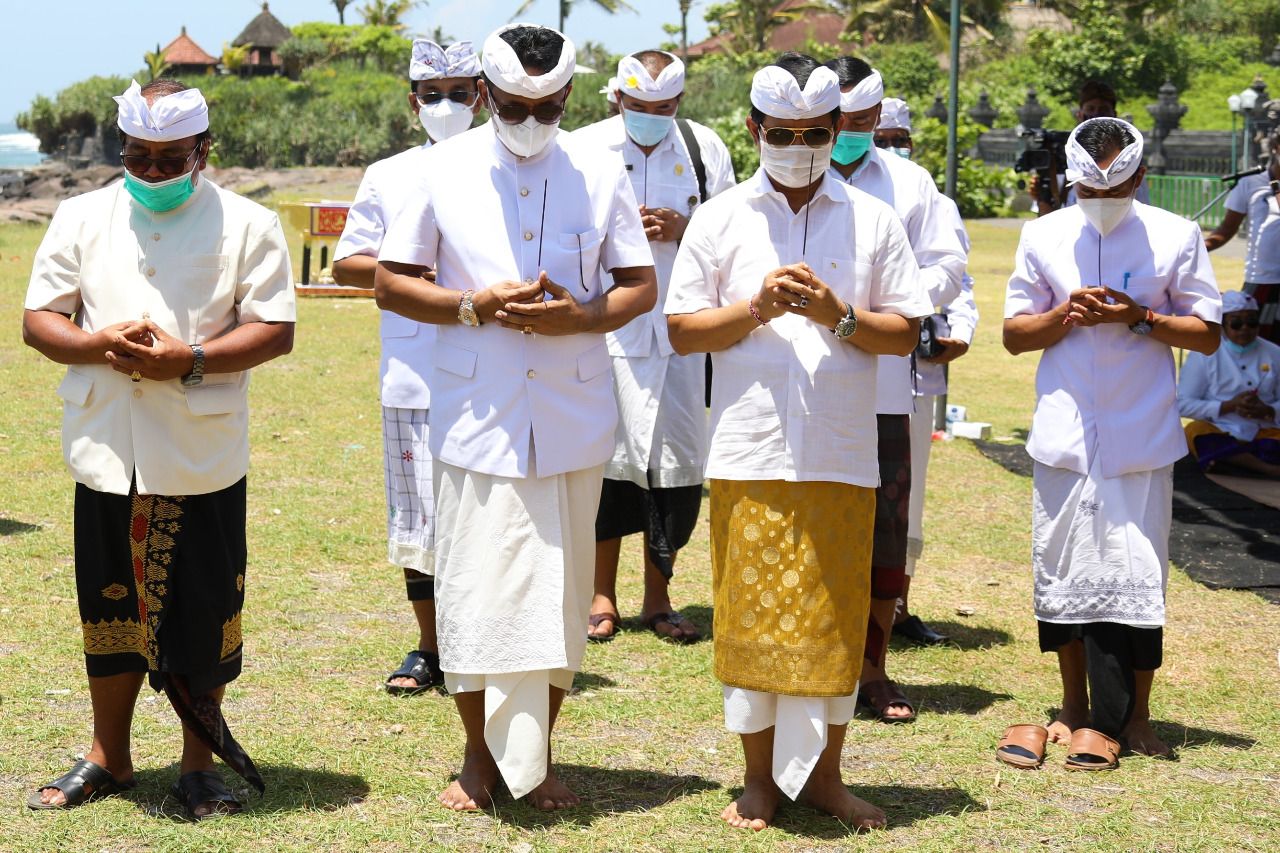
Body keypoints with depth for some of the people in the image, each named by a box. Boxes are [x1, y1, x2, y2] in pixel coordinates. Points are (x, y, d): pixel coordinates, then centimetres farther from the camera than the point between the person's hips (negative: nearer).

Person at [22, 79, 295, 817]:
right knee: (109, 609, 12)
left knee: (203, 613, 6)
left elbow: (275, 330, -7)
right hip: (107, 452, 2)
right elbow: (38, 320, 5)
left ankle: (201, 764, 21)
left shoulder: (248, 225, -1)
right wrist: (102, 346, -15)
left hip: (204, 459, -2)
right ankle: (109, 758, 28)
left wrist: (190, 359, -20)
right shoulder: (82, 218, 7)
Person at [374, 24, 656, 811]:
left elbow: (642, 288, 6)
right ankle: (480, 755, 19)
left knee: (560, 589, 7)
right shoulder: (444, 171, 0)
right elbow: (391, 281, 2)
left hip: (573, 418, 1)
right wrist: (474, 306, -14)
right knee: (474, 588, 2)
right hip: (476, 416, -1)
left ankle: (538, 755, 21)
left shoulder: (600, 173, 2)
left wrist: (583, 316, -14)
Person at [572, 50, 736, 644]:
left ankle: (657, 598, 14)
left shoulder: (705, 148, 7)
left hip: (682, 327, 1)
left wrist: (683, 230, -10)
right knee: (605, 457, 0)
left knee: (678, 460, 1)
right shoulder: (586, 148, 3)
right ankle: (602, 596, 13)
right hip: (606, 327, -1)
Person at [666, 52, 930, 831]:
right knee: (750, 613, 3)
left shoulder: (874, 220, 6)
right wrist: (756, 308, -11)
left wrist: (837, 316, -12)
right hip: (749, 453, 0)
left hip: (842, 458, 1)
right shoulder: (721, 218, 6)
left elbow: (907, 333, 4)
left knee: (836, 615, 6)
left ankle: (824, 774, 20)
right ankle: (760, 775, 17)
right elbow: (682, 329, 4)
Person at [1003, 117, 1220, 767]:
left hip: (1140, 439, -2)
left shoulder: (1176, 237, 0)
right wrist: (1066, 315, -10)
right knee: (1063, 570, 8)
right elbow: (1013, 334, 9)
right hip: (1064, 437, 2)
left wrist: (1141, 318, -14)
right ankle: (1076, 706, 23)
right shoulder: (1043, 237, 6)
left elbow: (1208, 334, 1)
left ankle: (1131, 715, 10)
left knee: (1135, 577, -2)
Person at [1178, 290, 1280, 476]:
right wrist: (1229, 406, -14)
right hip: (1219, 434, -1)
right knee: (1195, 432, -34)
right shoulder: (1204, 354, 2)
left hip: (1263, 433, 1)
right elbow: (1183, 404, -5)